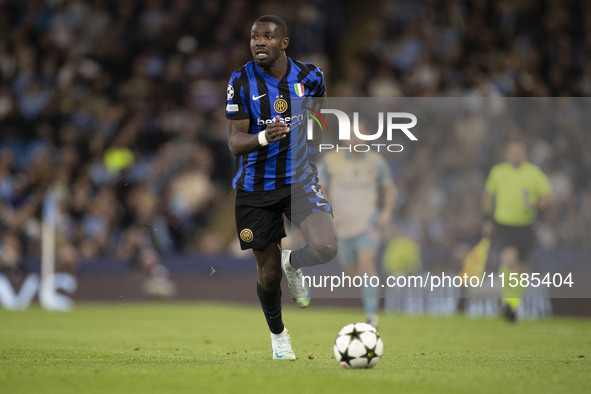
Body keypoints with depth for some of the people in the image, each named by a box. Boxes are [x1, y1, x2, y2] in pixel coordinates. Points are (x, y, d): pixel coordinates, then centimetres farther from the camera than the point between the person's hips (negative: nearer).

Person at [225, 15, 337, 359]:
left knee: (326, 248, -24)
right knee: (268, 273, 6)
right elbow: (235, 142, -13)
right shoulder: (241, 81, -8)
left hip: (301, 179, 1)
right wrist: (263, 137, -32)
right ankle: (277, 333, 35)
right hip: (257, 186, 0)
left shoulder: (309, 76, -3)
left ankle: (293, 262, 13)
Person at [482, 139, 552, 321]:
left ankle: (514, 304, 30)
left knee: (521, 266, 8)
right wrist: (487, 219, 11)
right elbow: (488, 195, 15)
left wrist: (535, 204, -22)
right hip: (502, 225, -1)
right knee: (509, 258, -25)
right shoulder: (498, 172, 1)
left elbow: (548, 197, -2)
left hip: (525, 227, 1)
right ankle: (507, 298, -11)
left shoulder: (534, 173, -2)